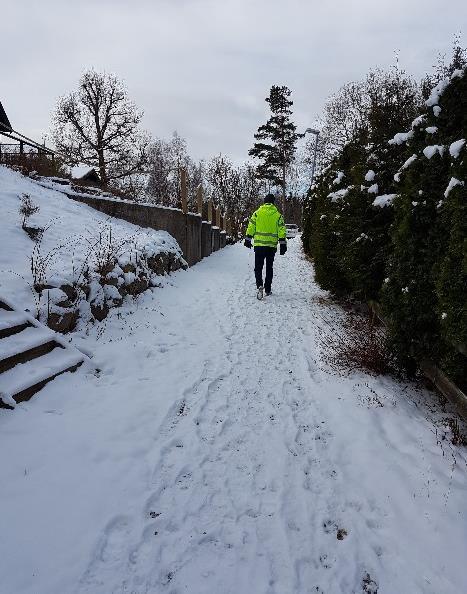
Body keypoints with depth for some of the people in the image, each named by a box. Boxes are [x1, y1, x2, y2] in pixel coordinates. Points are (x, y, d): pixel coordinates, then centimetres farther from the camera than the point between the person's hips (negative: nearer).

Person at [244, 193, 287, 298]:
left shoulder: (257, 213, 1)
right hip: (272, 245, 1)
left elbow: (251, 227, 1)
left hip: (259, 244, -1)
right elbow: (281, 230, -1)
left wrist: (248, 239, 10)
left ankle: (259, 285, -22)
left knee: (258, 267, 2)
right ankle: (267, 289, 18)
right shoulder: (277, 215, 3)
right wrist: (283, 244, 2)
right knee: (269, 268, 13)